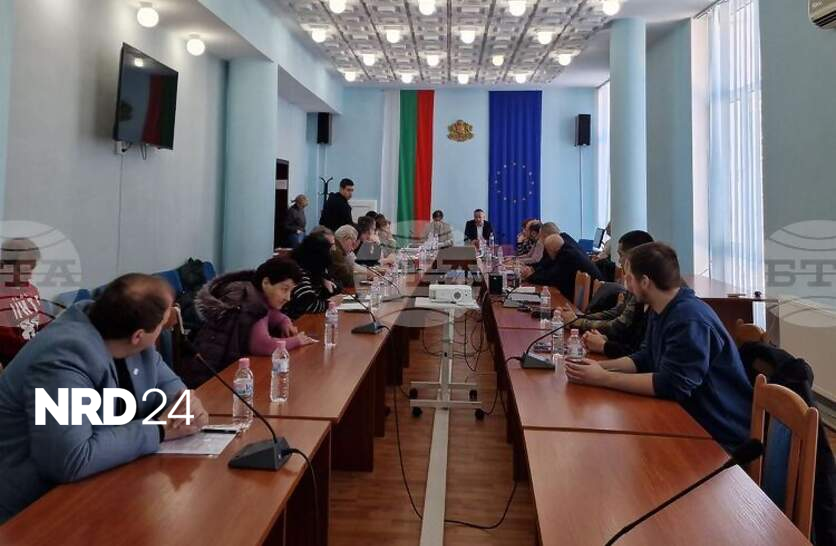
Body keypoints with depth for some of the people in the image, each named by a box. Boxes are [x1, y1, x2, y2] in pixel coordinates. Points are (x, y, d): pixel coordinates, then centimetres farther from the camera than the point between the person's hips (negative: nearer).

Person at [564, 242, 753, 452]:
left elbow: (671, 385, -29)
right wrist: (601, 366, -4)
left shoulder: (689, 320, -26)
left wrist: (603, 378, -24)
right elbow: (646, 359, 12)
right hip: (692, 419, 8)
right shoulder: (660, 311, 5)